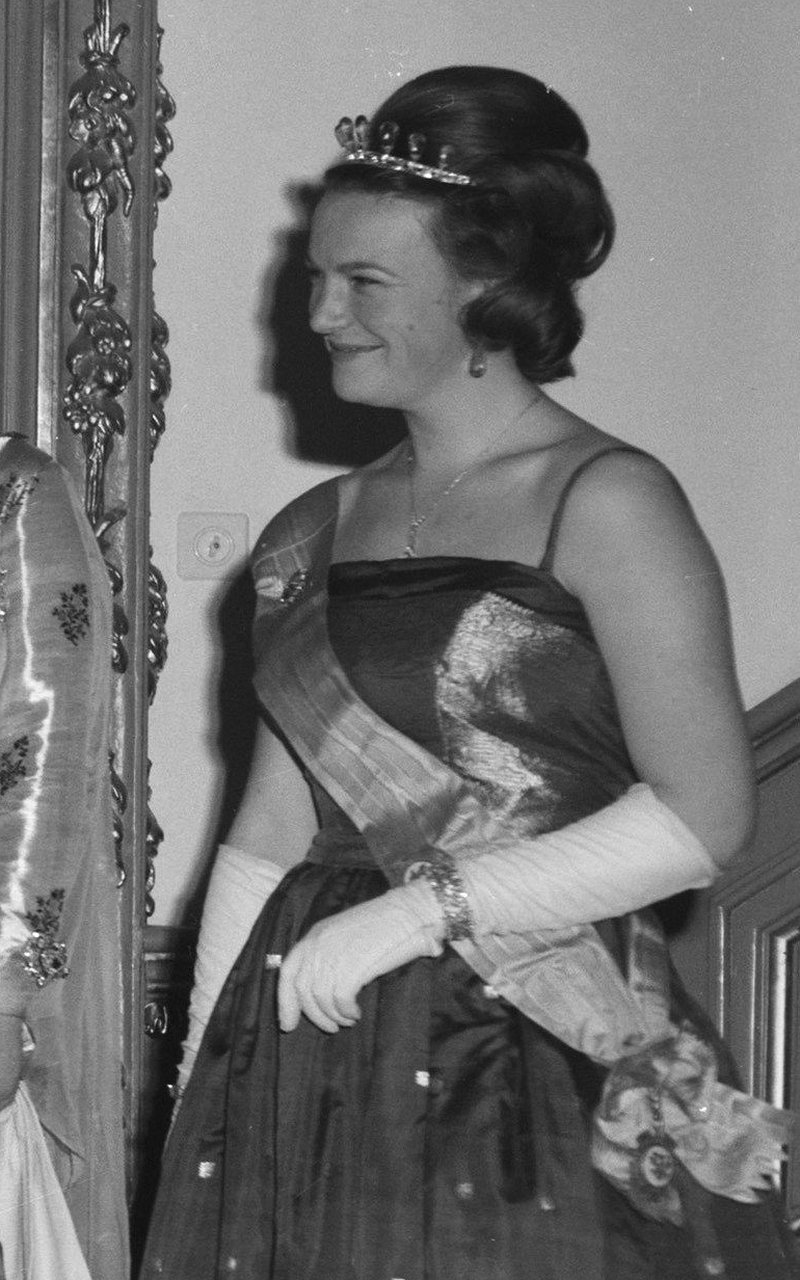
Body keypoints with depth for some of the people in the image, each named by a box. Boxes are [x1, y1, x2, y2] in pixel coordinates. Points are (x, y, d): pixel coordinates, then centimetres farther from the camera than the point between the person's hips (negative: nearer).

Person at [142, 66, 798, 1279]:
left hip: (543, 1071, -5)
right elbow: (268, 829, 11)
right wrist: (201, 1076, 5)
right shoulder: (315, 532, 10)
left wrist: (425, 905, -14)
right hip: (313, 1073, 5)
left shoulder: (604, 505, -7)